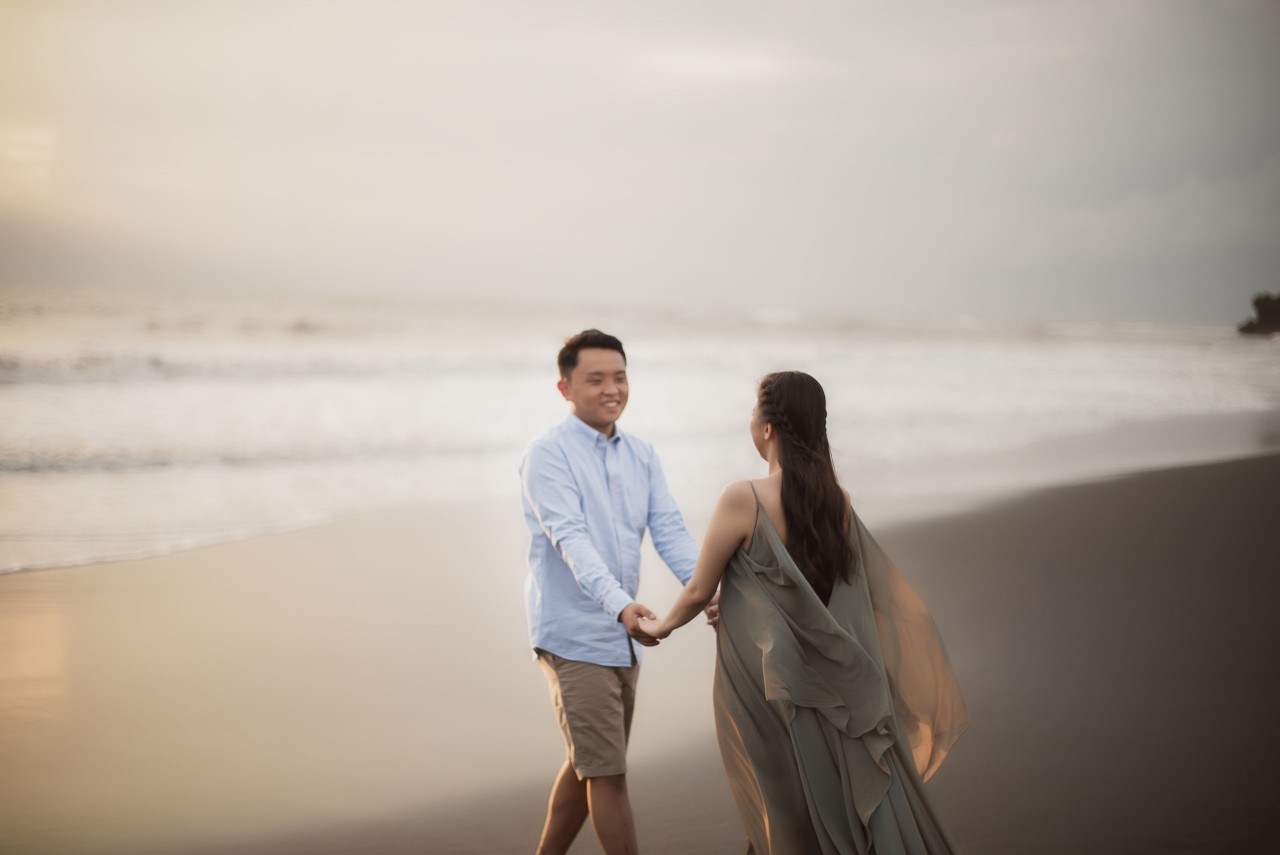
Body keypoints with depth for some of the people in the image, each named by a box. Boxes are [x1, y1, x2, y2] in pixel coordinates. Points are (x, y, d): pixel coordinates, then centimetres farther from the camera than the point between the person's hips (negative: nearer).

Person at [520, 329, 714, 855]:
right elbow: (571, 539, -26)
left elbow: (669, 531, -3)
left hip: (623, 637, 7)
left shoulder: (642, 457, 8)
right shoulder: (548, 454, -13)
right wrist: (619, 604, -41)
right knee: (608, 774, -5)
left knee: (586, 767, 18)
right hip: (576, 638, -7)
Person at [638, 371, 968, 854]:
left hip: (762, 685, -5)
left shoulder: (744, 500, -15)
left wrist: (662, 626, 14)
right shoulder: (836, 502, 2)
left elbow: (699, 592, -6)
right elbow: (884, 600, 10)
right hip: (830, 684, 5)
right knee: (853, 809, 13)